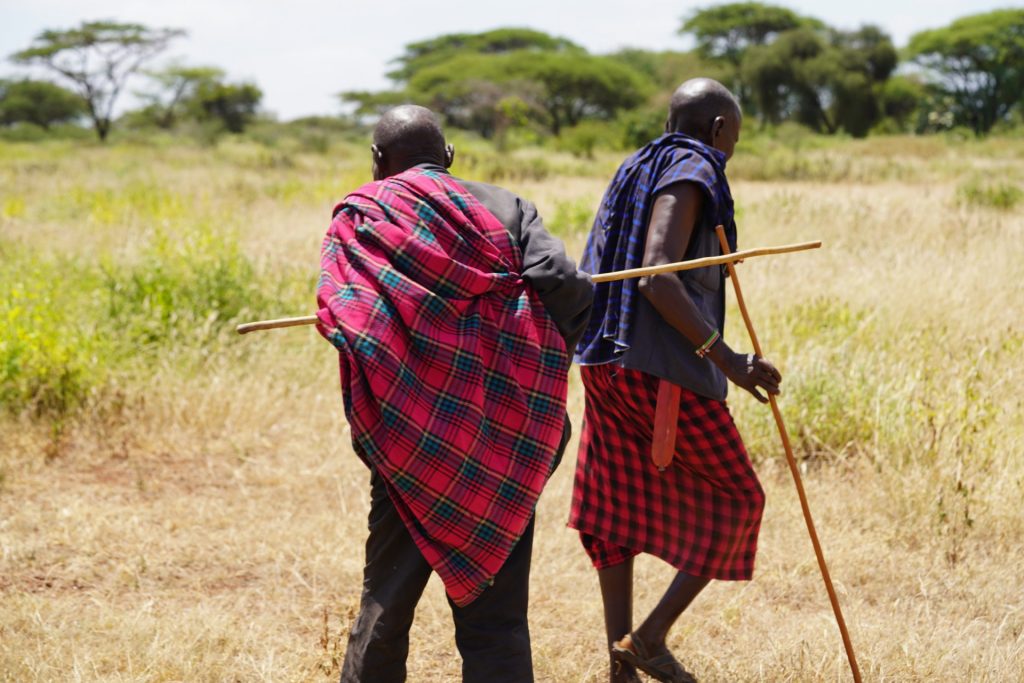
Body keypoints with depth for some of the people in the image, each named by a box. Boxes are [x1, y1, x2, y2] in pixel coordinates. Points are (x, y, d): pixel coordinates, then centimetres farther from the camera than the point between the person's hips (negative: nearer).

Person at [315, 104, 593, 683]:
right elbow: (565, 285, -7)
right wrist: (546, 361, 9)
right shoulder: (506, 208, 7)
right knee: (496, 617, 5)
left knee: (387, 599, 13)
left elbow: (345, 316, -13)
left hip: (412, 436, -1)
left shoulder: (362, 216, 2)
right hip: (507, 440, 1)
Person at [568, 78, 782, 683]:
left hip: (607, 364, 9)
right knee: (736, 500, 4)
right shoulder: (691, 172, -8)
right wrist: (728, 360, -24)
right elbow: (657, 280, -20)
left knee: (621, 509, 11)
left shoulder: (637, 171, 19)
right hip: (665, 372, -9)